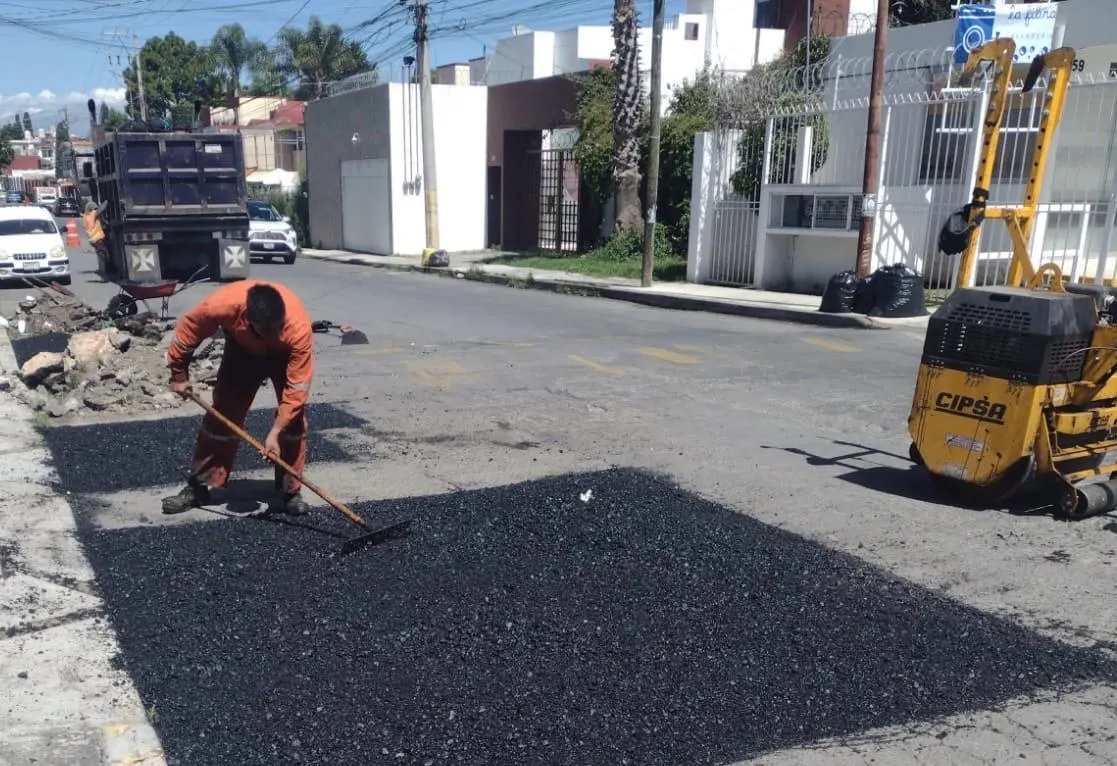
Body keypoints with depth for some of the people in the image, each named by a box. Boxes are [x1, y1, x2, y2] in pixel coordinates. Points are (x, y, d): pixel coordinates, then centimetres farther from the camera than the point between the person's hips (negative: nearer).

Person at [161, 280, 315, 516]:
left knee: (294, 420, -13)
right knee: (222, 415, 0)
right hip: (243, 350, 1)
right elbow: (187, 328, -19)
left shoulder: (299, 327, -43)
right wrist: (179, 375, -8)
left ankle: (290, 492, 0)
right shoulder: (223, 304, -41)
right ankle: (198, 487, 13)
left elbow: (297, 388, -35)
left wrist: (275, 432, -39)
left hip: (285, 354, -1)